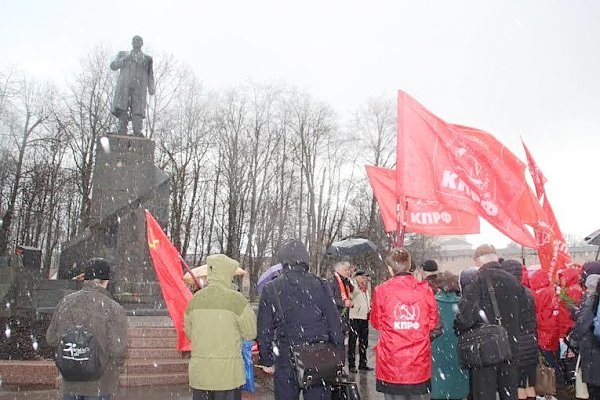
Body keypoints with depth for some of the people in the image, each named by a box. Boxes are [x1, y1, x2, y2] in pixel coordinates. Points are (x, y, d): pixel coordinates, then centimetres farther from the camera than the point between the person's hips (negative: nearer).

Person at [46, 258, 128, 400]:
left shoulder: (66, 302, -2)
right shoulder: (113, 309, -17)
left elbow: (51, 339, 7)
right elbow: (118, 351, -20)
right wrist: (114, 370, 1)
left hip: (69, 381, 4)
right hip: (99, 384, -4)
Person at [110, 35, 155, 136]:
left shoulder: (147, 58, 24)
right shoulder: (123, 54, 26)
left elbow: (150, 75, 18)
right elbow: (113, 66, 14)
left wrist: (151, 88, 1)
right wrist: (125, 59, -2)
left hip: (139, 87, -1)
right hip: (124, 86, 1)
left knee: (138, 111, -14)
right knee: (121, 108, -14)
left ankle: (137, 133, -20)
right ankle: (122, 131, -15)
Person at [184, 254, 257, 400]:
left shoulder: (196, 298, 1)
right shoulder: (235, 299, -12)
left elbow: (189, 332, 11)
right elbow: (251, 333, -5)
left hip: (199, 373, 4)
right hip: (227, 372, -4)